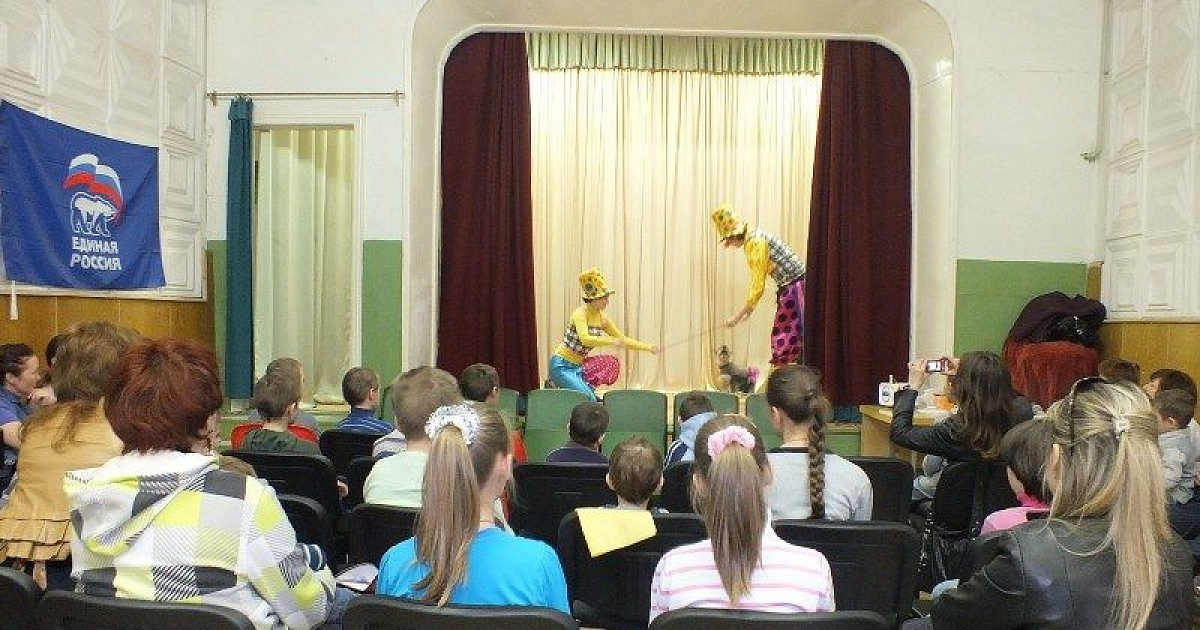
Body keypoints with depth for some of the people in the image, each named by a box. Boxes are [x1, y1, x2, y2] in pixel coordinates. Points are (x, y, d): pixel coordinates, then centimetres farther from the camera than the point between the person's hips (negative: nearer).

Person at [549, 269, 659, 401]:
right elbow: (585, 339, -34)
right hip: (561, 366, -8)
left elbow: (623, 339, 12)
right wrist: (612, 341, -39)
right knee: (588, 399, -23)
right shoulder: (580, 314, -17)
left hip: (578, 368, 8)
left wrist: (648, 347, 6)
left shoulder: (602, 319, 4)